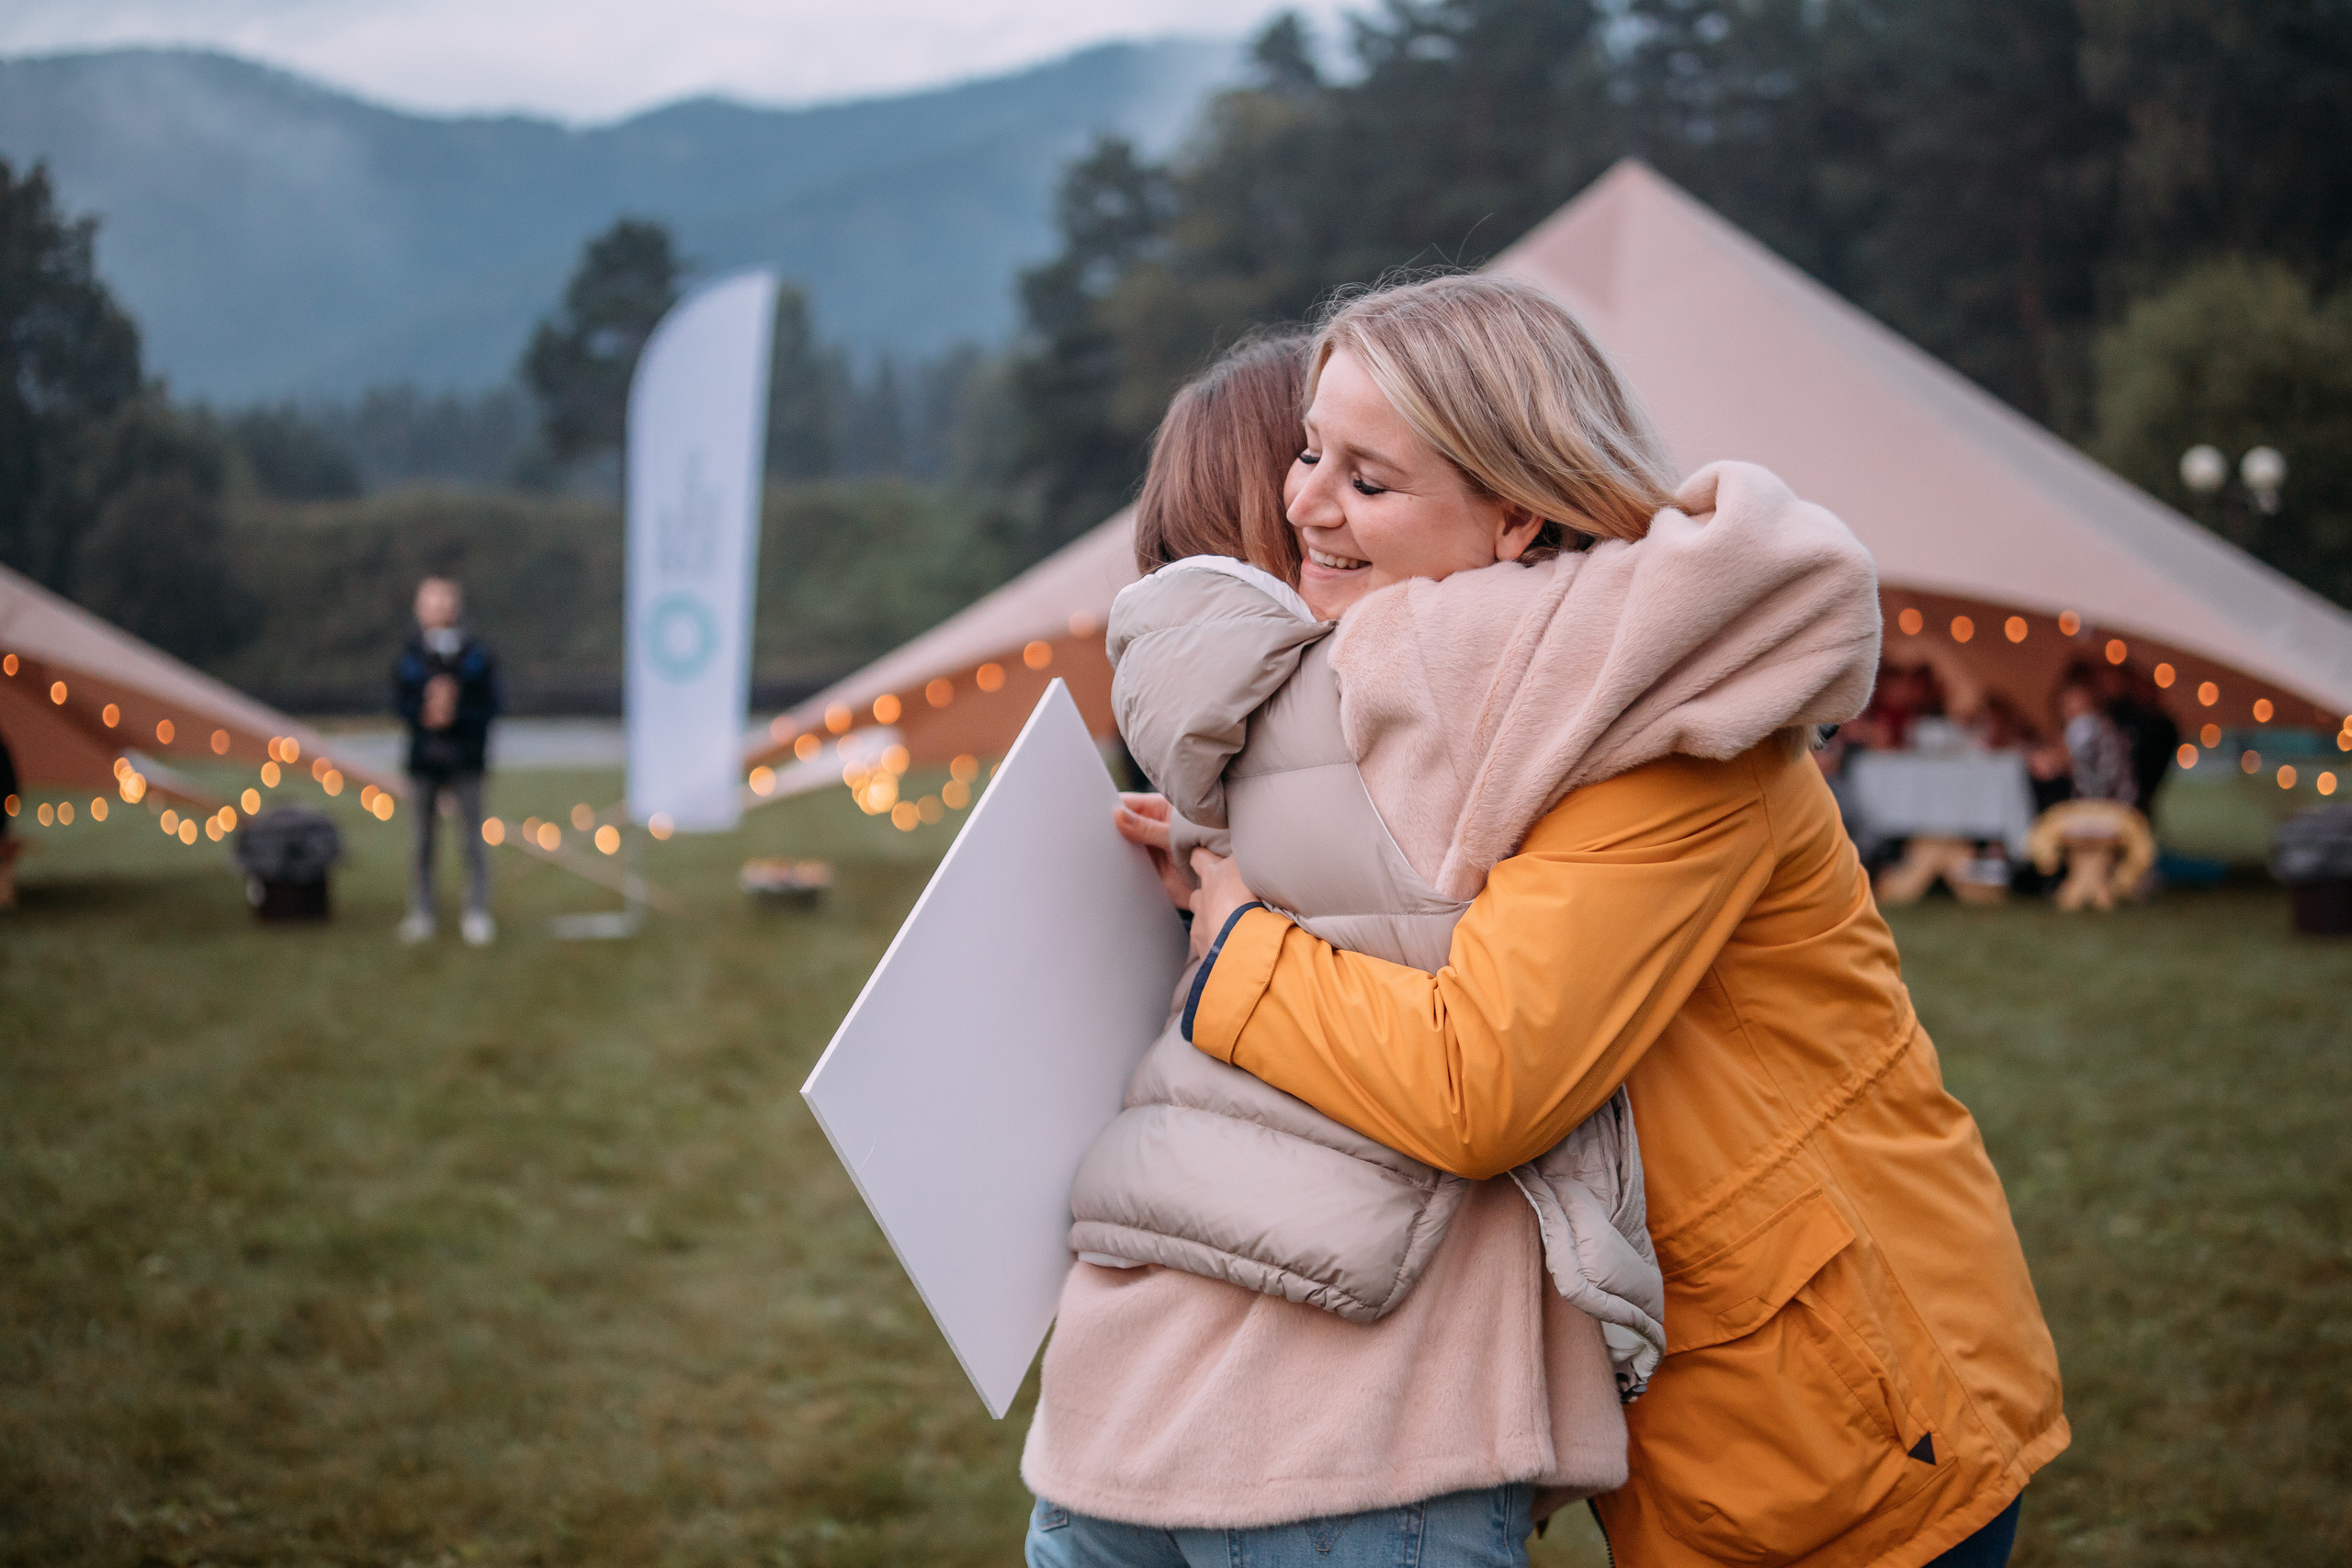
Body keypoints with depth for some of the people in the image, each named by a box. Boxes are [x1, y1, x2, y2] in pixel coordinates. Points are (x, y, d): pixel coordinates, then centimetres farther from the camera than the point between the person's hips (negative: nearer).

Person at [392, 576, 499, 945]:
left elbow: (490, 705, -1)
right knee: (422, 840, 4)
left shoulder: (477, 655, 4)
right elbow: (399, 702, 1)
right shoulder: (409, 658, 8)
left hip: (465, 758, -1)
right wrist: (426, 712, -18)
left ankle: (478, 915, 1)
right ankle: (420, 915, 10)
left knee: (472, 841, -3)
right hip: (424, 760, 1)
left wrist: (455, 714, -16)